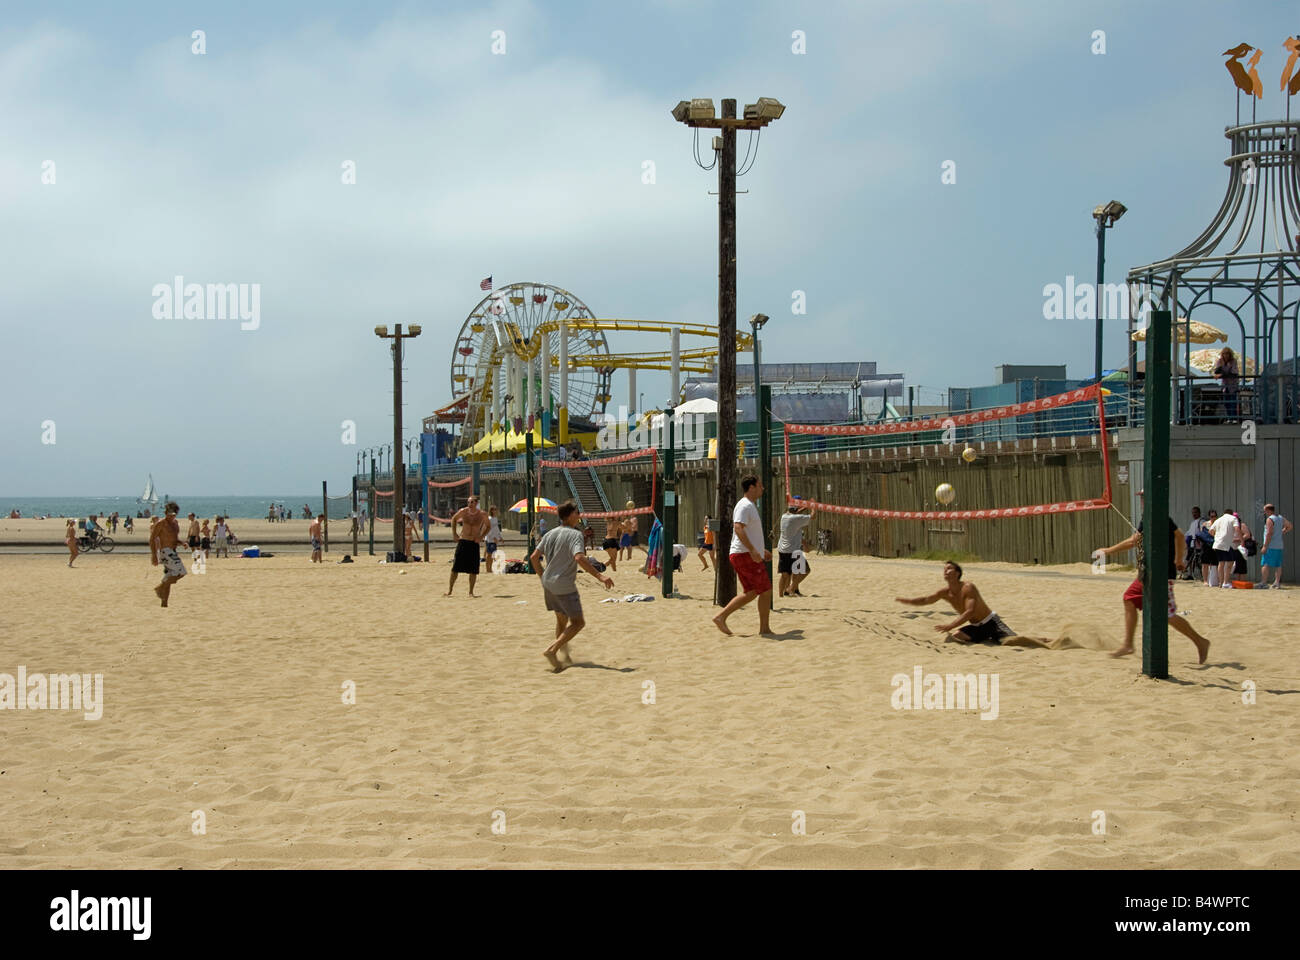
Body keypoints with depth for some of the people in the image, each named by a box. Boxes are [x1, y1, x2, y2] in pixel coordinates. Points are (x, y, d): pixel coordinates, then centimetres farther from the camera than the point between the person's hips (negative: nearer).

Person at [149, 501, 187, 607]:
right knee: (180, 572, -17)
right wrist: (154, 556, -17)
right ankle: (160, 588, -6)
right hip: (165, 552, -9)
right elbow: (152, 539, -11)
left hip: (172, 553, 9)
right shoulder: (161, 524, -10)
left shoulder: (175, 523, 15)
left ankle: (164, 602, 14)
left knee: (169, 579, 10)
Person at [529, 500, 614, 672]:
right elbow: (579, 558, -28)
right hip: (564, 586, -8)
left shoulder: (550, 534, 11)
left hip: (548, 584, 8)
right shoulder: (575, 534, -13)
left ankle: (564, 656, 24)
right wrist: (599, 576, -28)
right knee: (577, 622, 0)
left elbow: (534, 557, 13)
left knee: (562, 619, 22)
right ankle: (552, 650, -15)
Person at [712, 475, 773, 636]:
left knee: (751, 593, 10)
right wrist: (753, 550, -30)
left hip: (749, 555, 10)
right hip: (745, 555, -10)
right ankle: (764, 628, -1)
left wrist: (762, 550, 29)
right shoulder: (745, 506, -12)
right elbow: (738, 528, -25)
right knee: (766, 590, -5)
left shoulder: (750, 506, 21)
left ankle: (721, 617, 5)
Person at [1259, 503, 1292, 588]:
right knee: (1278, 565, 9)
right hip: (1279, 546, 8)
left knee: (1265, 564, -6)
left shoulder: (1269, 519, -13)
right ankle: (1277, 583, 8)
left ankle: (1263, 582, -10)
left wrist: (1265, 546, -19)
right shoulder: (1281, 518, 12)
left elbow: (1269, 533, -19)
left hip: (1270, 546, -8)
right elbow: (1290, 526, 21)